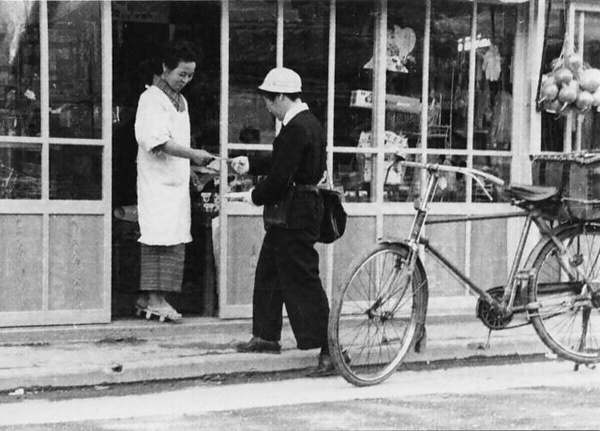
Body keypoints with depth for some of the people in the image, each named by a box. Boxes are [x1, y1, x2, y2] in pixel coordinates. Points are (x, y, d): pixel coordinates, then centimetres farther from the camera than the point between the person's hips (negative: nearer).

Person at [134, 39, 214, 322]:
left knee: (174, 242, 5)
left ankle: (147, 299, 10)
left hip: (177, 181, 8)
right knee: (160, 239, -10)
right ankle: (155, 299, -7)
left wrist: (196, 163, 14)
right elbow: (157, 141, -19)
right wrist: (193, 154, -23)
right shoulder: (151, 98, -9)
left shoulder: (181, 101, 19)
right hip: (157, 180, -8)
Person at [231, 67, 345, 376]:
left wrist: (255, 196, -7)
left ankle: (329, 349, -6)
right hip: (295, 213, 11)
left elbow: (280, 178, -22)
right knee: (268, 272, 19)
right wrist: (251, 165, 19)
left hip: (296, 215, -11)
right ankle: (266, 337, 30)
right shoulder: (307, 123, 12)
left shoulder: (296, 129, -21)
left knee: (302, 281, -8)